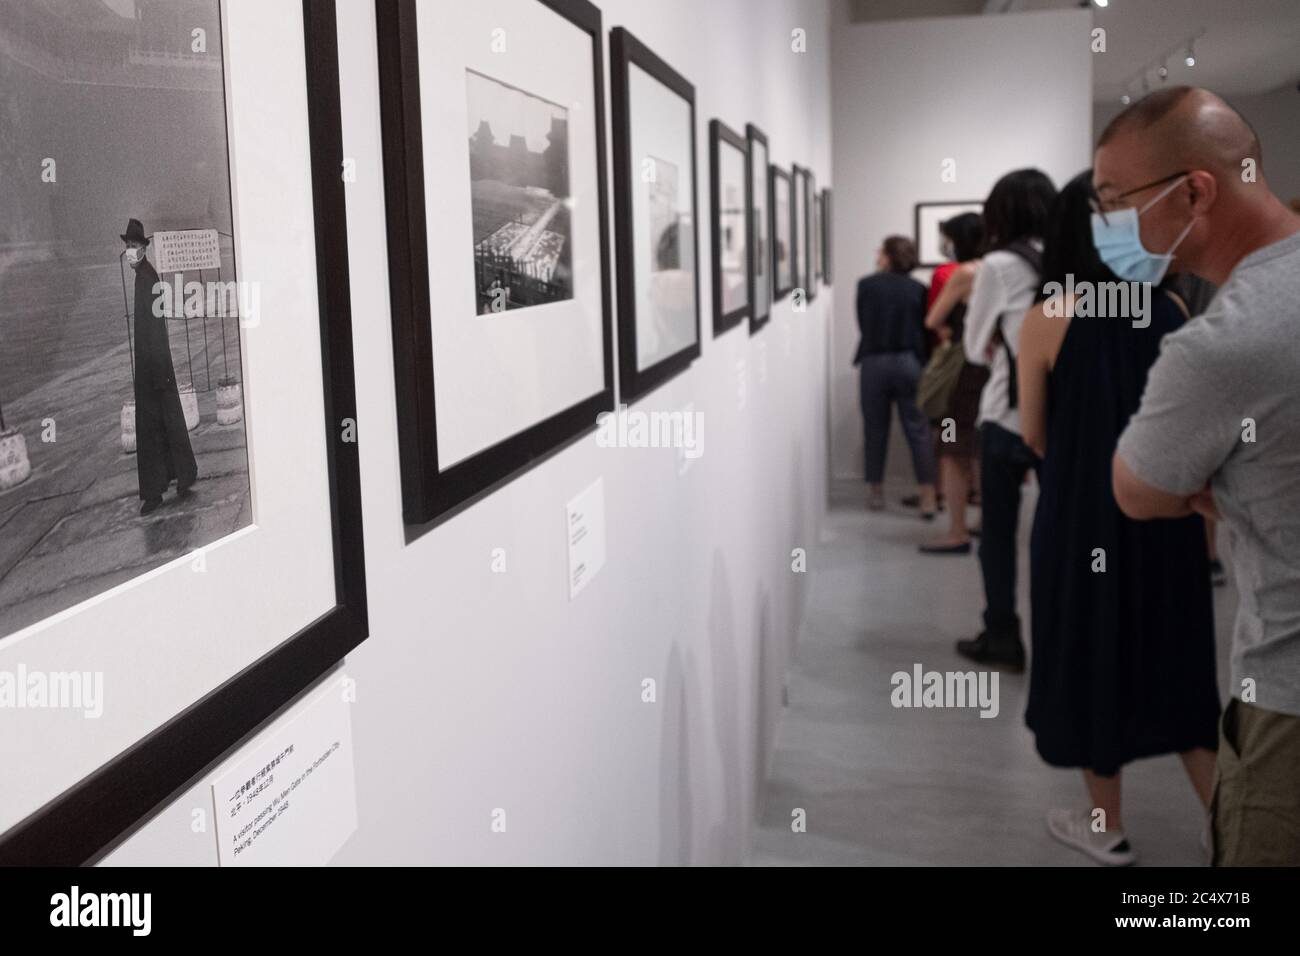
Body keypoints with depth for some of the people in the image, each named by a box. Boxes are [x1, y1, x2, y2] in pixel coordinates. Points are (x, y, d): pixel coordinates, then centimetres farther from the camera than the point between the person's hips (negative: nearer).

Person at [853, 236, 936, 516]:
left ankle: (876, 492, 19)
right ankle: (928, 498, -4)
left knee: (875, 430, 11)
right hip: (909, 362, 0)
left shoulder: (866, 285, -2)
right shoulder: (918, 289, -1)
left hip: (874, 363, 0)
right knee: (918, 430, 1)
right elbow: (924, 328, 3)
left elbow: (862, 324, 4)